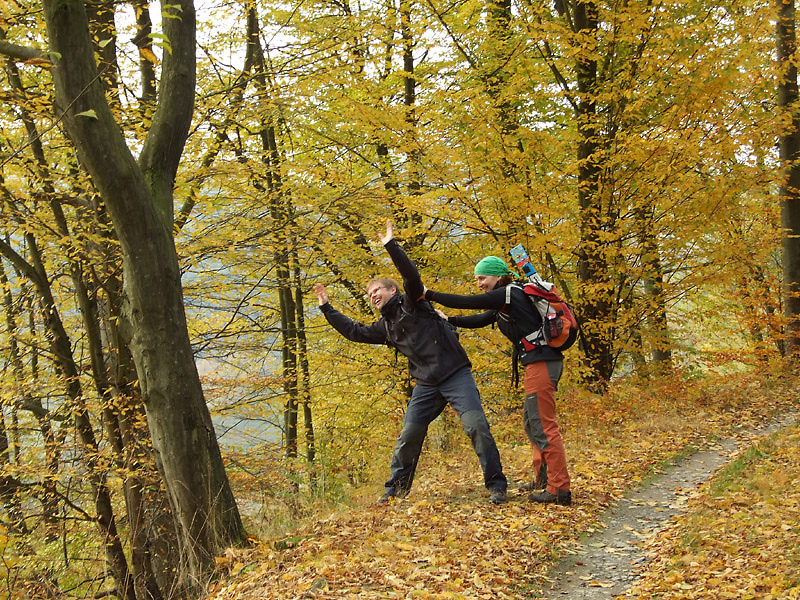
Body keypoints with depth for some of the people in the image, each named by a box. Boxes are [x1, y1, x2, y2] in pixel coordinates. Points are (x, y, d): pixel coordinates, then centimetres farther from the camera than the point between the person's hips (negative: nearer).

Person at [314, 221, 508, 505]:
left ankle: (496, 486, -9)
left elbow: (411, 275, -17)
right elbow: (354, 331, 24)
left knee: (476, 425, -17)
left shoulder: (412, 303, 0)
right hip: (427, 385, 6)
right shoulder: (385, 327, 17)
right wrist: (327, 308, 23)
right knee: (408, 436, 3)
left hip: (456, 374, -6)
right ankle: (395, 489, 18)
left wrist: (391, 245, -21)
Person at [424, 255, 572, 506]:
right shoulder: (503, 302, 19)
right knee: (531, 421, 18)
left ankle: (559, 489, -9)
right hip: (539, 363, 11)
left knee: (543, 425, -10)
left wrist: (429, 295, -7)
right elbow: (480, 319, 20)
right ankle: (543, 478, 25)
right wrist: (449, 320, 6)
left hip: (542, 361, -11)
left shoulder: (509, 293, -11)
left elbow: (467, 302, -14)